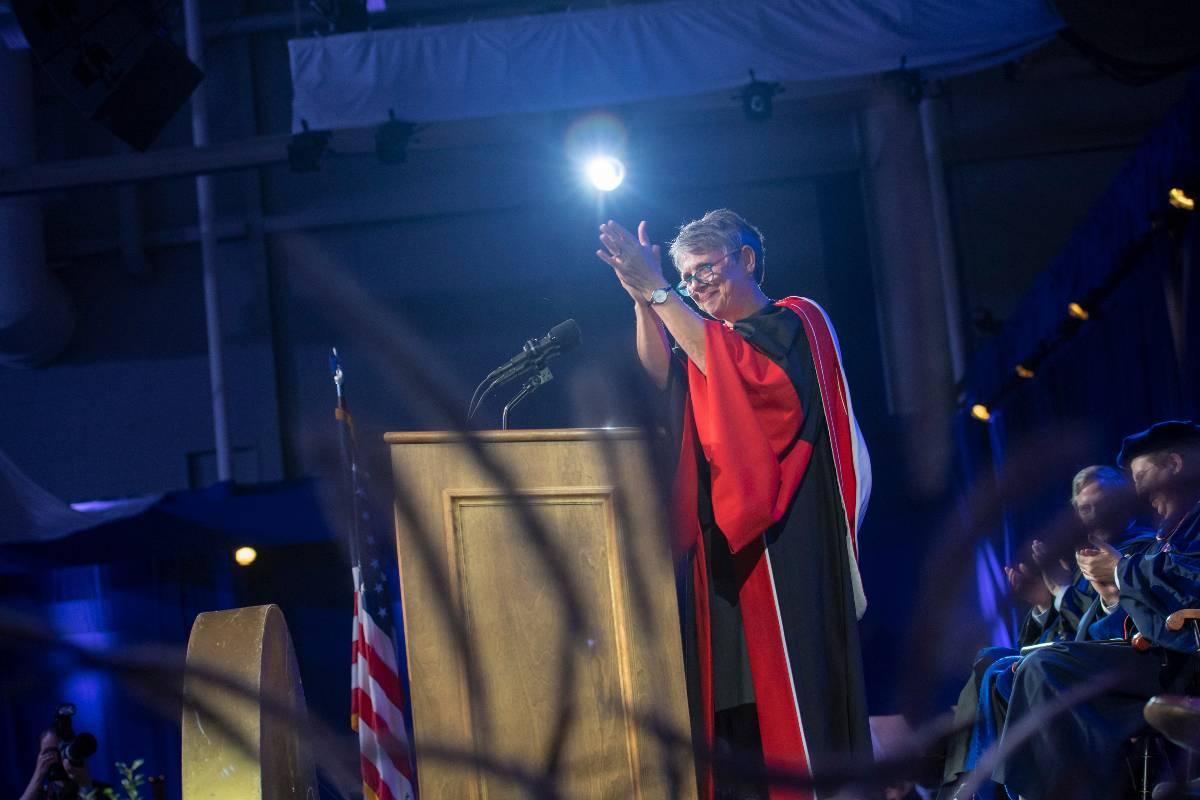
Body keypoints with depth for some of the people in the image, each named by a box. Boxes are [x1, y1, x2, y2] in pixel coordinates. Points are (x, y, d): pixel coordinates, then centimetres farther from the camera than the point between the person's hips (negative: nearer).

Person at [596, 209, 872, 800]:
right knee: (728, 699, -2)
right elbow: (663, 376, 2)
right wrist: (643, 301, -12)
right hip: (721, 547, 6)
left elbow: (732, 368, -16)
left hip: (784, 542, -6)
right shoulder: (707, 336, 23)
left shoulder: (795, 324, 4)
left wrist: (657, 290, -18)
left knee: (789, 689, -13)